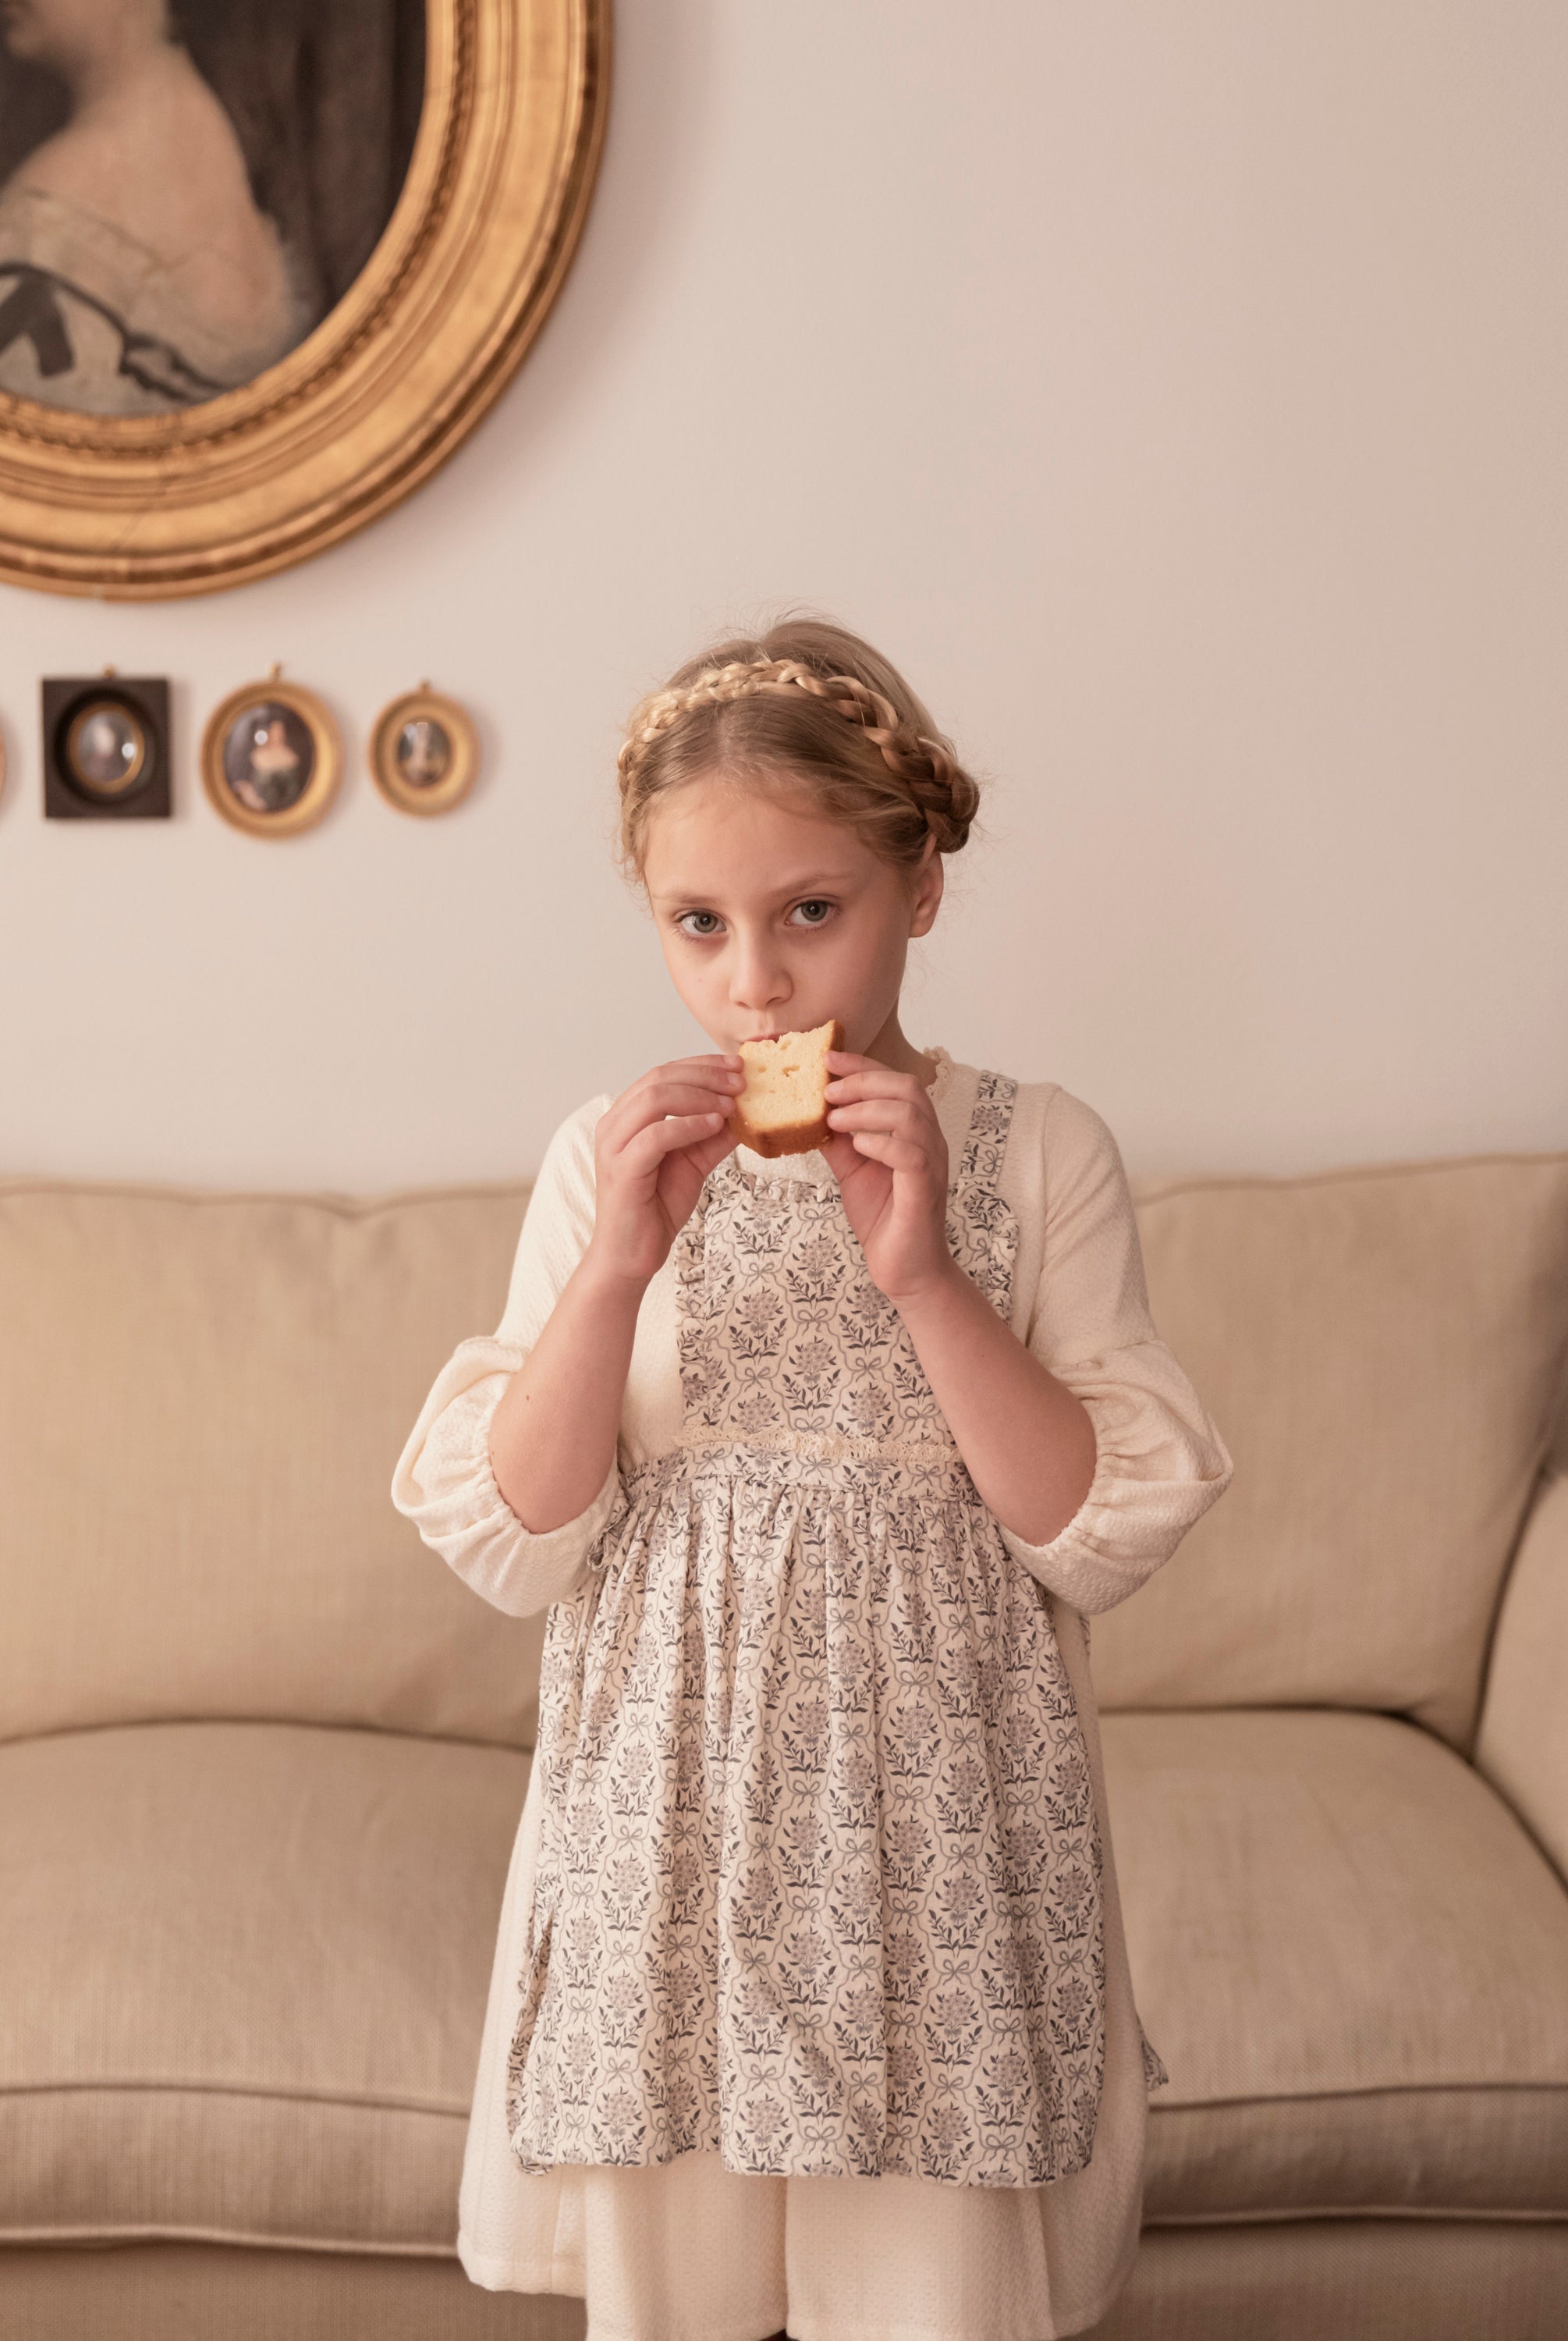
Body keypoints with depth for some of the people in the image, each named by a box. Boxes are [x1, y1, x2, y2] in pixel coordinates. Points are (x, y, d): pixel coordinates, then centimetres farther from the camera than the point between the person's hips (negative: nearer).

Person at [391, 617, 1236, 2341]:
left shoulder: (1039, 1154, -4)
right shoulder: (609, 1162, -1)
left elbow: (1105, 1535, -9)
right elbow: (513, 1550, -4)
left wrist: (925, 1276, -20)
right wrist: (616, 1270, -17)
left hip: (934, 1826, -1)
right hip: (669, 1815, 2)